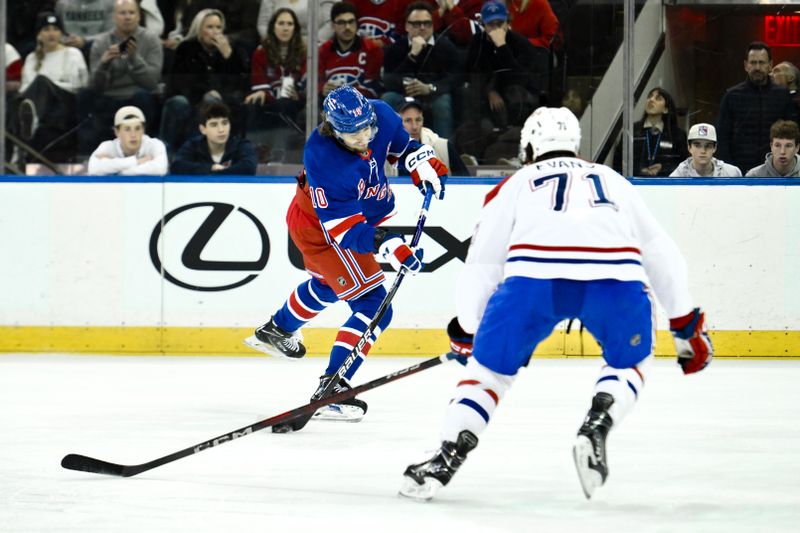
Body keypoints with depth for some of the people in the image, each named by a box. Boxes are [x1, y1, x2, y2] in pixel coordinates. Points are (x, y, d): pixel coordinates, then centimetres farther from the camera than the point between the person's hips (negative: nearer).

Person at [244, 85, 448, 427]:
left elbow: (401, 142, 8)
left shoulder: (381, 116, -20)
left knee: (328, 283, 34)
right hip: (319, 228, -8)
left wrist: (424, 164, -6)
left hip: (361, 216, 8)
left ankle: (276, 332, 60)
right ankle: (331, 387, -16)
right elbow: (342, 227, -38)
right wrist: (386, 245, -48)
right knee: (372, 305, -16)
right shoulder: (323, 158, -39)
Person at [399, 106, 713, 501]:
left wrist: (466, 331, 38)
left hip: (534, 276, -1)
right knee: (630, 363, 27)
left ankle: (446, 460, 5)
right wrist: (687, 323, 40)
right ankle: (595, 431, 1)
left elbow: (482, 263, 27)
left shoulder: (517, 184, 30)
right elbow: (661, 253, 34)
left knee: (489, 366, 18)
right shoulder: (614, 181, 36)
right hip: (616, 279, 1)